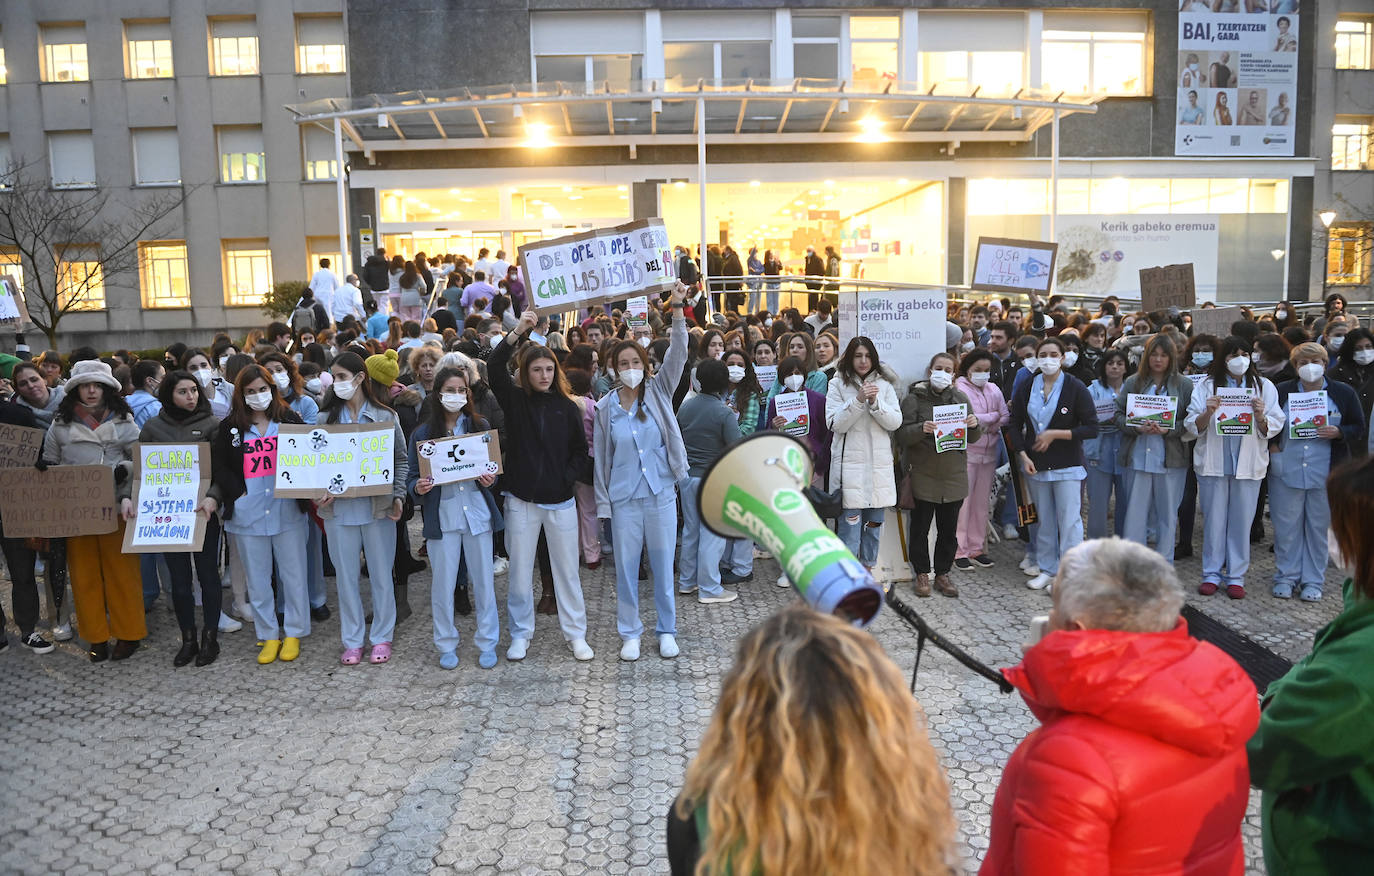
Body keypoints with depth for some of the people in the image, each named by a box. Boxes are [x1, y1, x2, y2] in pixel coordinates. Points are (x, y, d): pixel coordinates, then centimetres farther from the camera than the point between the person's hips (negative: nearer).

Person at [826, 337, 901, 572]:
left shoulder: (884, 384, 8)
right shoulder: (838, 384, 0)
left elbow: (895, 422, 0)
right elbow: (835, 424, -8)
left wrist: (875, 402, -15)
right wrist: (858, 400, -19)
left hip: (878, 463, 3)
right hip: (849, 462, -3)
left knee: (875, 521, 11)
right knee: (850, 521, -6)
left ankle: (868, 567, 24)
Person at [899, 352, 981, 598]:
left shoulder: (960, 398, 11)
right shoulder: (914, 398, -2)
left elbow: (972, 438, 14)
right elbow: (902, 435, -9)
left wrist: (975, 425, -8)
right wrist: (921, 429, -28)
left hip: (954, 475, 4)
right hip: (923, 474, -3)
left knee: (949, 529, 8)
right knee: (921, 527, 2)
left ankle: (943, 574, 20)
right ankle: (922, 574, 15)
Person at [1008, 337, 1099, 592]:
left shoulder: (1075, 388, -8)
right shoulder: (1027, 388, 3)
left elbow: (1091, 428, -10)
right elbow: (1015, 424, 9)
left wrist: (1055, 434, -15)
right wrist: (1023, 455, -2)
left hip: (1067, 464, -4)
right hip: (1036, 464, 4)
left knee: (1069, 520, -6)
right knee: (1044, 520, 12)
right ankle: (1047, 569, 22)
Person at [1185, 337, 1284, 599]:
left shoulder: (1264, 386, 6)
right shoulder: (1206, 385, 4)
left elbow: (1272, 429, 3)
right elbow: (1193, 428, 0)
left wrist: (1260, 416, -16)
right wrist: (1207, 413, -19)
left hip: (1248, 464, 1)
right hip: (1213, 462, 0)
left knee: (1242, 521, 4)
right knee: (1214, 519, 5)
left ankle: (1236, 576, 14)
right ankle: (1211, 574, 15)